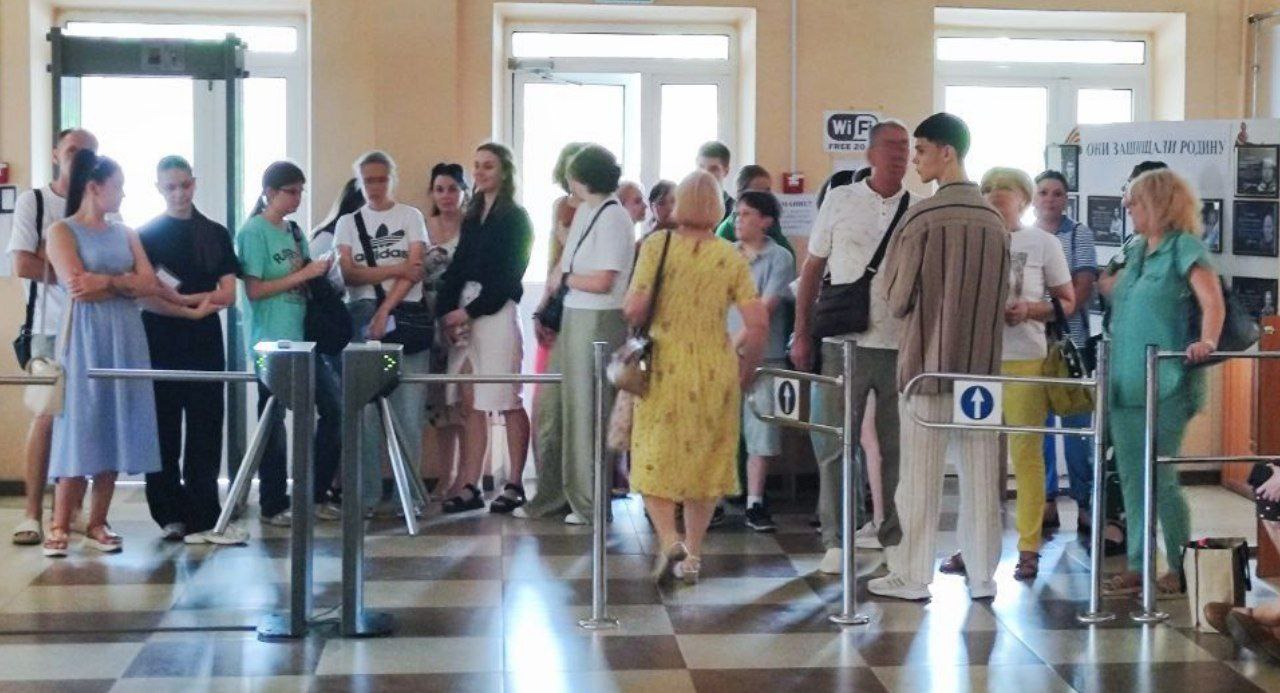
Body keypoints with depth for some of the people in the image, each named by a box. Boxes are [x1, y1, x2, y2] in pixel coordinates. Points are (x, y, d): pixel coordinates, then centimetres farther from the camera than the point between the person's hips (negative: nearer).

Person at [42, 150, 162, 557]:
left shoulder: (125, 233, 15)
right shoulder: (62, 232, -1)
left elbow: (149, 284, 3)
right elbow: (78, 288, -15)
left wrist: (107, 281, -11)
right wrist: (127, 283, -6)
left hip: (126, 338, 5)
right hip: (86, 339, -5)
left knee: (115, 430, 3)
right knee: (80, 430, -6)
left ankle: (97, 524, 9)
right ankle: (60, 527, -1)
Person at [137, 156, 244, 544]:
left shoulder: (216, 235, 11)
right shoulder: (146, 235, 3)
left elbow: (228, 294, 3)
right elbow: (145, 297, -6)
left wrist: (180, 296, -10)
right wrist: (194, 309, -13)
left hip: (205, 345, 2)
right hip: (160, 344, -2)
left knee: (206, 432, -2)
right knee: (164, 432, 0)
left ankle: (202, 520, -3)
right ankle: (171, 516, 7)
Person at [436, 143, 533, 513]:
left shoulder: (515, 218, 0)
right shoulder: (472, 218, 18)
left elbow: (507, 276, -7)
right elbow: (457, 267, 13)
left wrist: (470, 312, -11)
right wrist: (446, 311, -2)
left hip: (496, 312, -6)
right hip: (463, 313, 6)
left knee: (507, 402, -3)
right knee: (470, 402, 3)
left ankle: (515, 484, 4)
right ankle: (468, 486, 3)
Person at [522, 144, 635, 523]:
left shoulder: (614, 218, -14)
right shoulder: (584, 212, 13)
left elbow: (601, 282, -17)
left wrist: (563, 279, -3)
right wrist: (543, 308, 14)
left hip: (598, 322, -9)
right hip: (570, 320, 9)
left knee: (586, 413, -1)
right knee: (552, 409, 12)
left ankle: (591, 503, 10)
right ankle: (553, 496, 23)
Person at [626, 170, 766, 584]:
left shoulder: (657, 245, -5)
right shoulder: (730, 257, 0)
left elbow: (634, 309, -11)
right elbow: (757, 324, -4)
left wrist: (639, 327, 11)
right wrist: (745, 370, 10)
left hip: (664, 365, -2)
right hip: (715, 368, 2)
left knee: (654, 460, 8)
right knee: (706, 462, 14)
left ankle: (668, 540, -12)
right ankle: (692, 555, 18)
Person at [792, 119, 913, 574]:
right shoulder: (840, 200, 3)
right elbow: (813, 268, 7)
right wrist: (801, 334, 3)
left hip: (902, 347, 1)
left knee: (896, 446, 9)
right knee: (833, 443, 1)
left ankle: (892, 534, 20)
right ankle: (836, 540, 8)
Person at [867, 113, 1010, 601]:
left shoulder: (923, 218, -12)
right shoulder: (994, 222, 4)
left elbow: (897, 298, -6)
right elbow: (1002, 300, 12)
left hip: (928, 362, -5)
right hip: (982, 363, 5)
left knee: (920, 476, 2)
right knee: (980, 475, 9)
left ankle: (912, 576, 7)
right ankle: (982, 575, 14)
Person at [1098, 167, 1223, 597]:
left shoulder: (1185, 247, -8)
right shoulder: (1136, 251, 15)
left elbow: (1212, 302, -18)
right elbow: (1112, 291, 26)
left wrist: (1206, 341, -32)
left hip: (1165, 385, -8)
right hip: (1126, 383, 8)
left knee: (1159, 477, -5)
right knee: (1131, 476, 8)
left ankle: (1180, 569, 7)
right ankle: (1138, 566, 15)